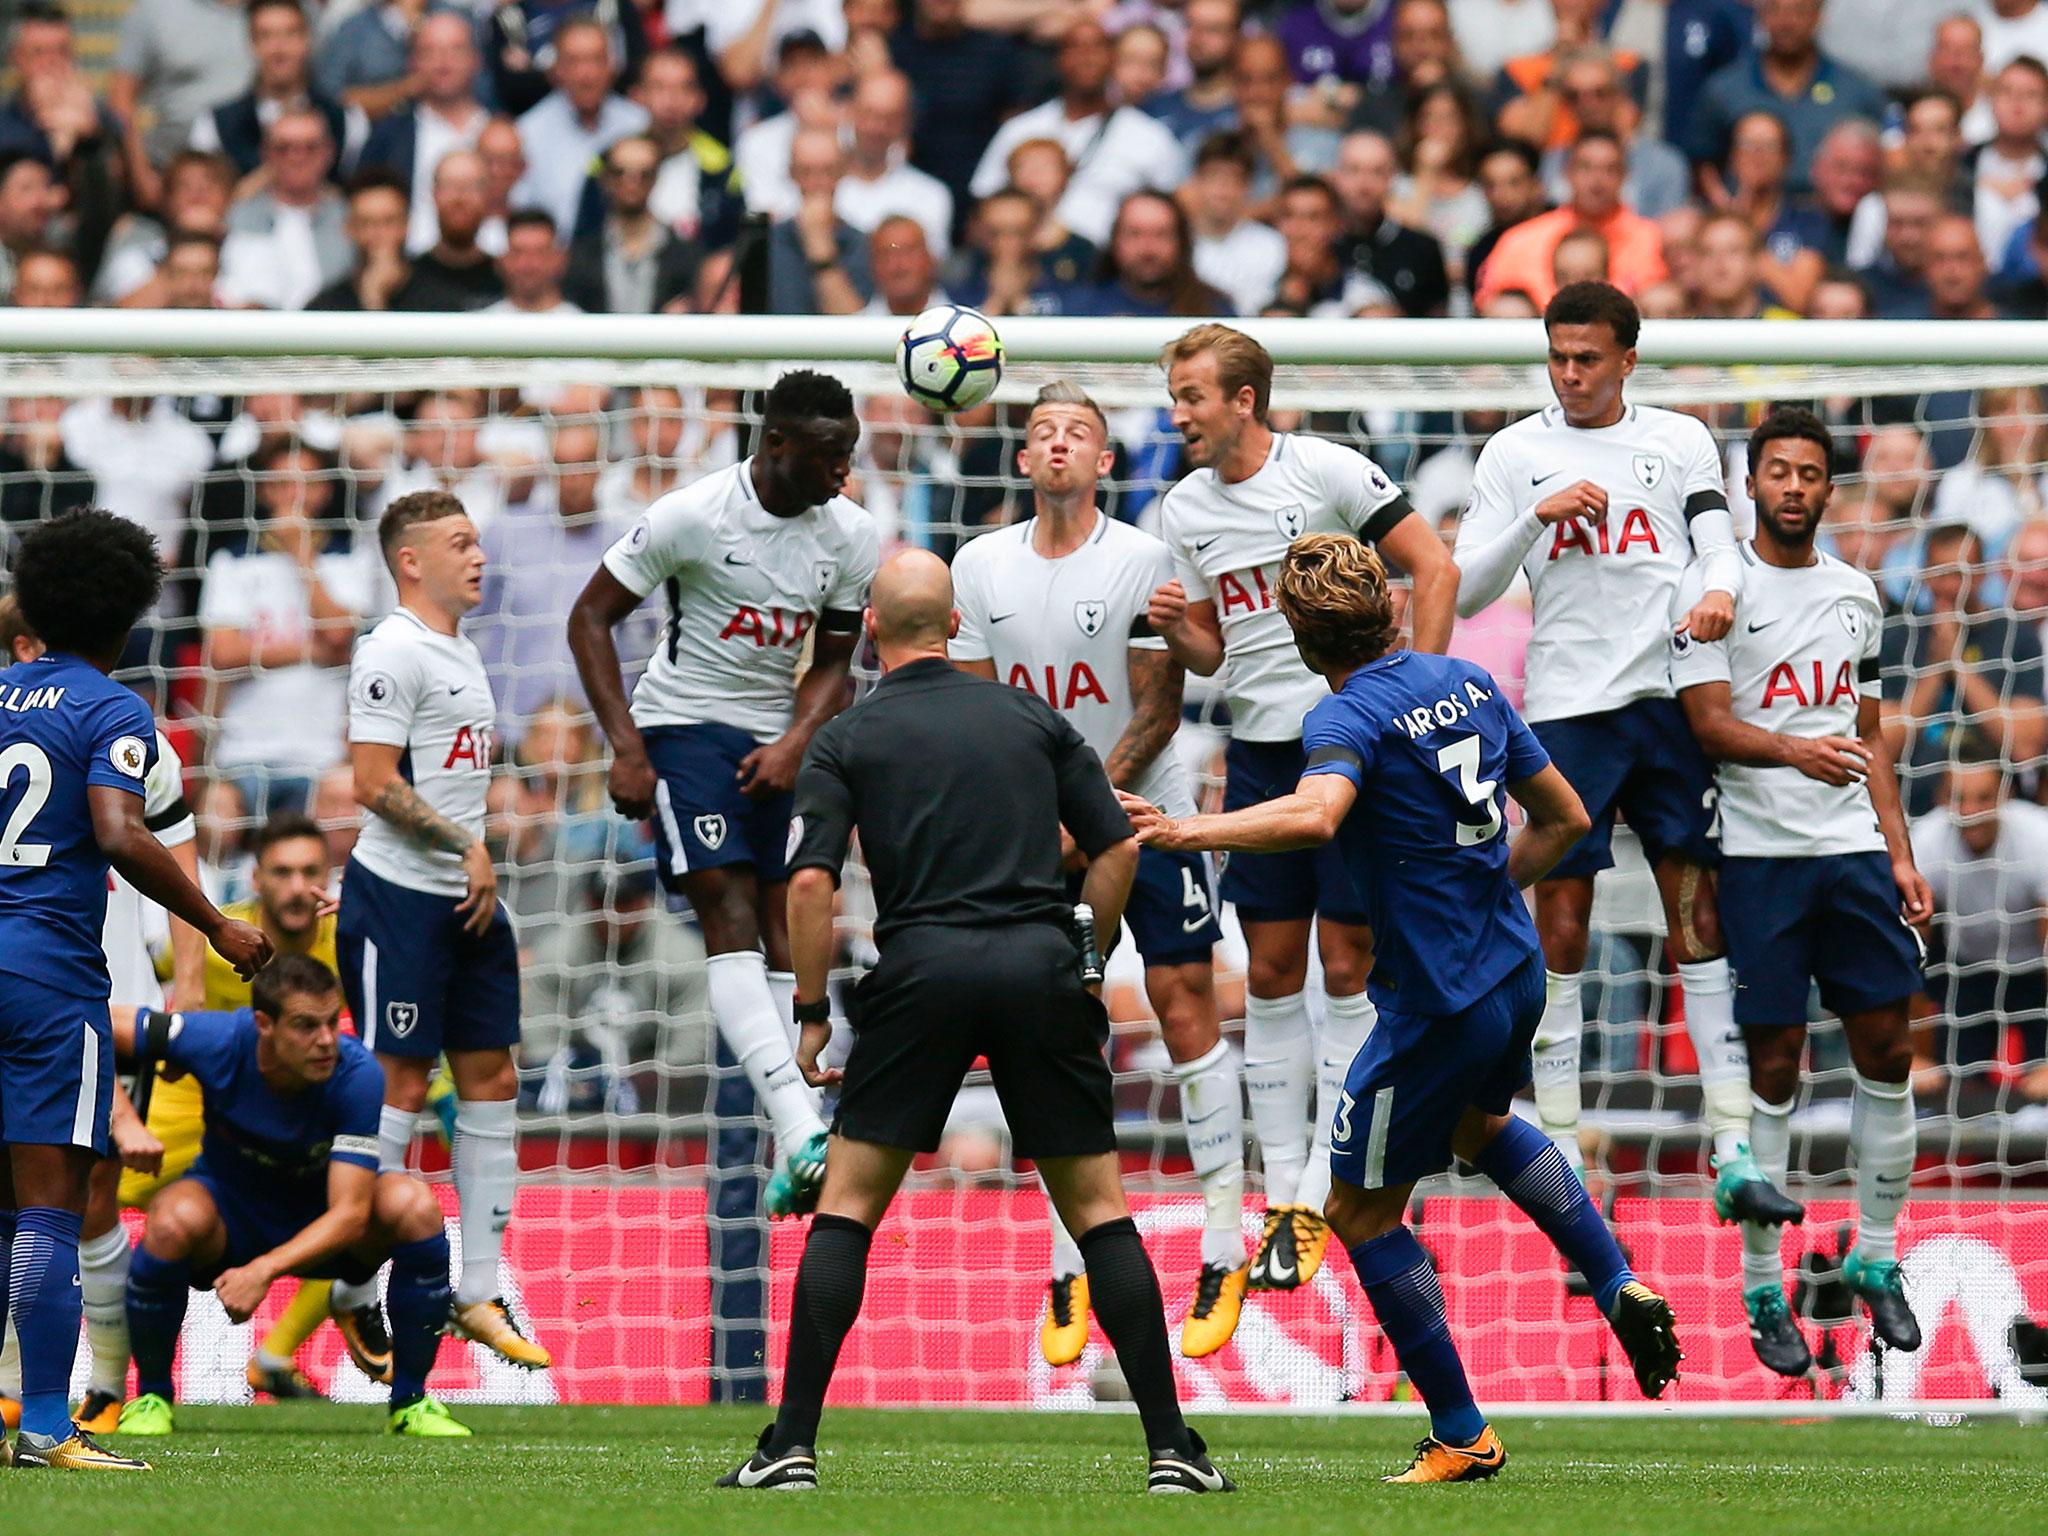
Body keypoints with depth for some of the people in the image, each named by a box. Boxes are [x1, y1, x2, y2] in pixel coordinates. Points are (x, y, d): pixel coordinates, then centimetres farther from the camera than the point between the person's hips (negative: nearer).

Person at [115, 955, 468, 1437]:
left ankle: (411, 1402, -13)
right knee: (174, 1220, -36)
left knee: (414, 1205, -30)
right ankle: (151, 1397, -10)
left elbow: (349, 1213, -31)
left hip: (323, 1227, 0)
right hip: (231, 1209, 0)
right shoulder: (221, 1042, -26)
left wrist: (265, 1269, -43)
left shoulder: (357, 1072, -28)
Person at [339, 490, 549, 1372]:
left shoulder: (461, 650, 17)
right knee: (398, 1085, -6)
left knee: (490, 1081, 8)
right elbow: (374, 784, -19)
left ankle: (477, 1295, 13)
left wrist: (483, 884, 17)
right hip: (399, 898, -9)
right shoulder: (393, 652, -13)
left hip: (466, 898, 9)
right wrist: (467, 846, -16)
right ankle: (350, 1291, 1)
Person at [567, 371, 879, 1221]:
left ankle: (791, 1158, 2)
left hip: (778, 742, 5)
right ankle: (802, 1128, -33)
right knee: (732, 918, -19)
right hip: (686, 726, -5)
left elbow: (832, 662, 10)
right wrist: (627, 750, -15)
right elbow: (590, 618, -9)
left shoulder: (850, 536, -2)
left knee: (785, 930, 1)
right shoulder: (692, 516, -17)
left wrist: (795, 744, -8)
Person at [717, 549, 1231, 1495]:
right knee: (1099, 1208, 7)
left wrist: (811, 1013, 4)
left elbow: (812, 882, -4)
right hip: (1040, 965, 2)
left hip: (922, 970, -2)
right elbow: (1117, 848, 10)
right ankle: (1171, 1446, 2)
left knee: (847, 1204, 6)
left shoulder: (846, 741, 7)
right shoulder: (1033, 718, 14)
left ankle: (793, 1444, -1)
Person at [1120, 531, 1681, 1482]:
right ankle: (1621, 1288, 30)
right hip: (1516, 973, 8)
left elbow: (1314, 816, -41)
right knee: (1479, 1127, 38)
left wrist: (1190, 830, -35)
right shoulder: (1469, 683, 5)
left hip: (1438, 1004, -8)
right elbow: (1564, 817, 13)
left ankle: (1462, 1436, 9)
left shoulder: (1349, 718, -18)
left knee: (1360, 1209, 7)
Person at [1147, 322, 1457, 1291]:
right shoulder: (1185, 510, 8)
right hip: (1258, 752, 5)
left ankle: (1325, 1190, -1)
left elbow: (1434, 567, -6)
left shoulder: (1327, 471, -9)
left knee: (1346, 967, -4)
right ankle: (1284, 1201, 8)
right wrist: (1176, 630, -7)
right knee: (1270, 974, 4)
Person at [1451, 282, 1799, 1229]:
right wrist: (1538, 516, -12)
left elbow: (1721, 548, 2)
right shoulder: (1515, 453, 7)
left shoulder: (1681, 442, 9)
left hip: (1672, 699, 1)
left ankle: (1734, 1157, -2)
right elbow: (1464, 590, 3)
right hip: (1565, 709, -1)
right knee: (1560, 930, 0)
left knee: (1701, 926, -1)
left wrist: (1718, 590, -21)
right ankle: (1561, 1159, 5)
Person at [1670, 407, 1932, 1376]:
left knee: (1886, 1049, 3)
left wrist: (1900, 855, 13)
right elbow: (1708, 722, -11)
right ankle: (1762, 1290, 4)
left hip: (1854, 851, 5)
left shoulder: (1856, 595, 14)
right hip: (1760, 852, -5)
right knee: (1772, 1069, -3)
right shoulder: (1714, 588, -3)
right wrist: (1795, 751, -30)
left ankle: (1876, 1260, 17)